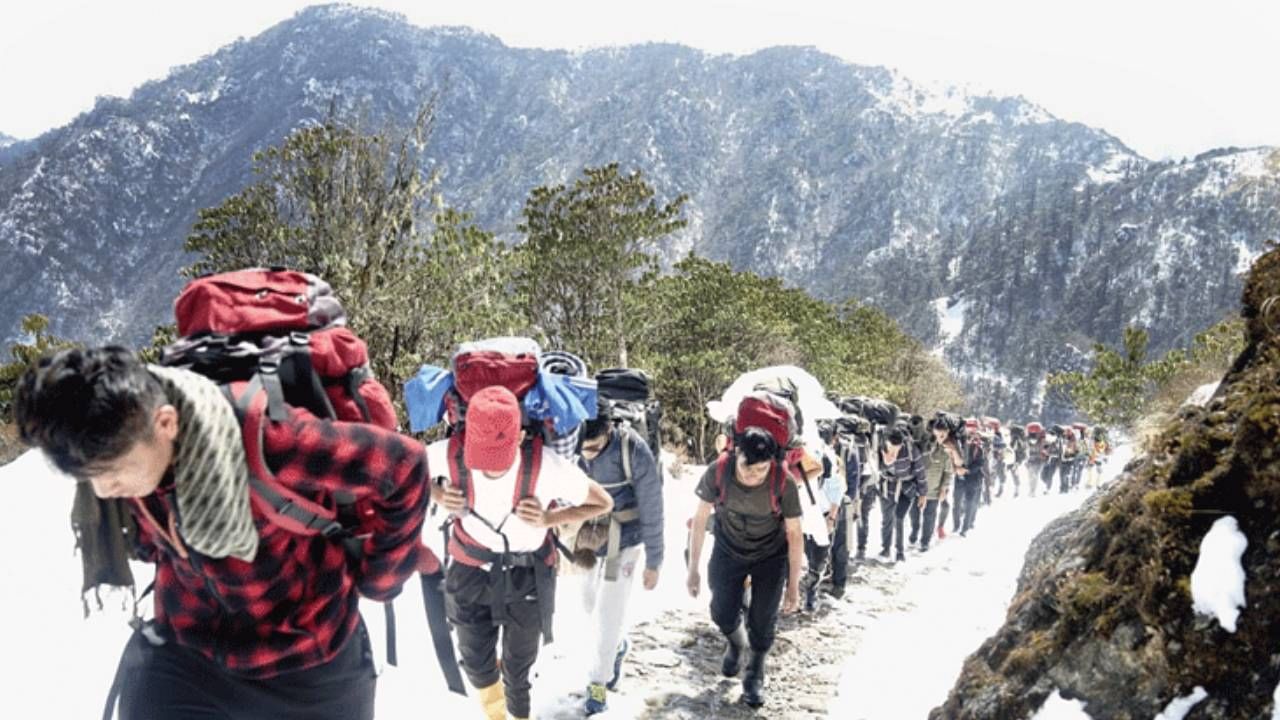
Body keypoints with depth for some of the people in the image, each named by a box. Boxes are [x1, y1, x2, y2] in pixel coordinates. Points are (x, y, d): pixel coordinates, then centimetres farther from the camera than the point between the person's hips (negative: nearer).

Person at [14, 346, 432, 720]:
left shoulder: (262, 440, -35)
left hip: (305, 663, -4)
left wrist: (376, 578, -13)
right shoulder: (128, 451, -15)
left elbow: (403, 467, -24)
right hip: (185, 652, 4)